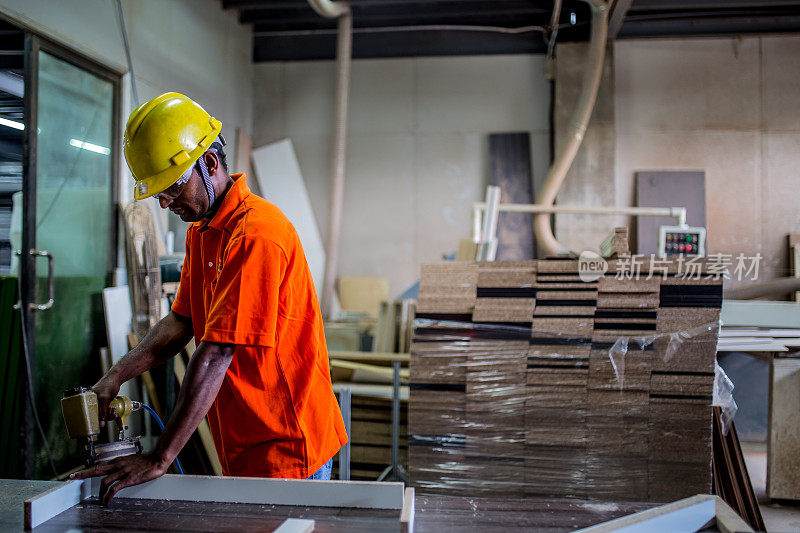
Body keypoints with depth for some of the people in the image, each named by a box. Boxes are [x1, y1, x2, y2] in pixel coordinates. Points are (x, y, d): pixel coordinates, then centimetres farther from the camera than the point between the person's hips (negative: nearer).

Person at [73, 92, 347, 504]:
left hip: (285, 444, -9)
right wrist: (116, 376, -2)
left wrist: (159, 460, -26)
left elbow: (216, 354, -27)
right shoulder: (200, 231, 10)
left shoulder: (256, 234, -23)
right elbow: (181, 321, 13)